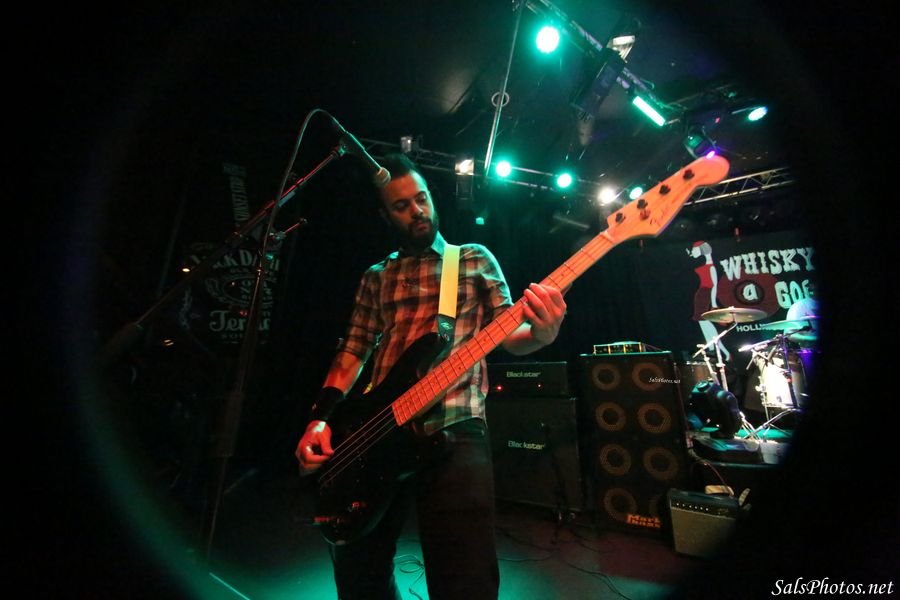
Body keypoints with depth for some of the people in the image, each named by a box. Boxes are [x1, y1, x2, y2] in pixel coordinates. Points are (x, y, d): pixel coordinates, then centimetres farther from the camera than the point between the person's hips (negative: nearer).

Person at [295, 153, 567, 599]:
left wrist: (540, 333, -21)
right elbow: (354, 350, 12)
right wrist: (320, 419, 0)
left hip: (455, 434, -3)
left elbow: (509, 335, 2)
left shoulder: (475, 259, 8)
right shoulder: (376, 277, 15)